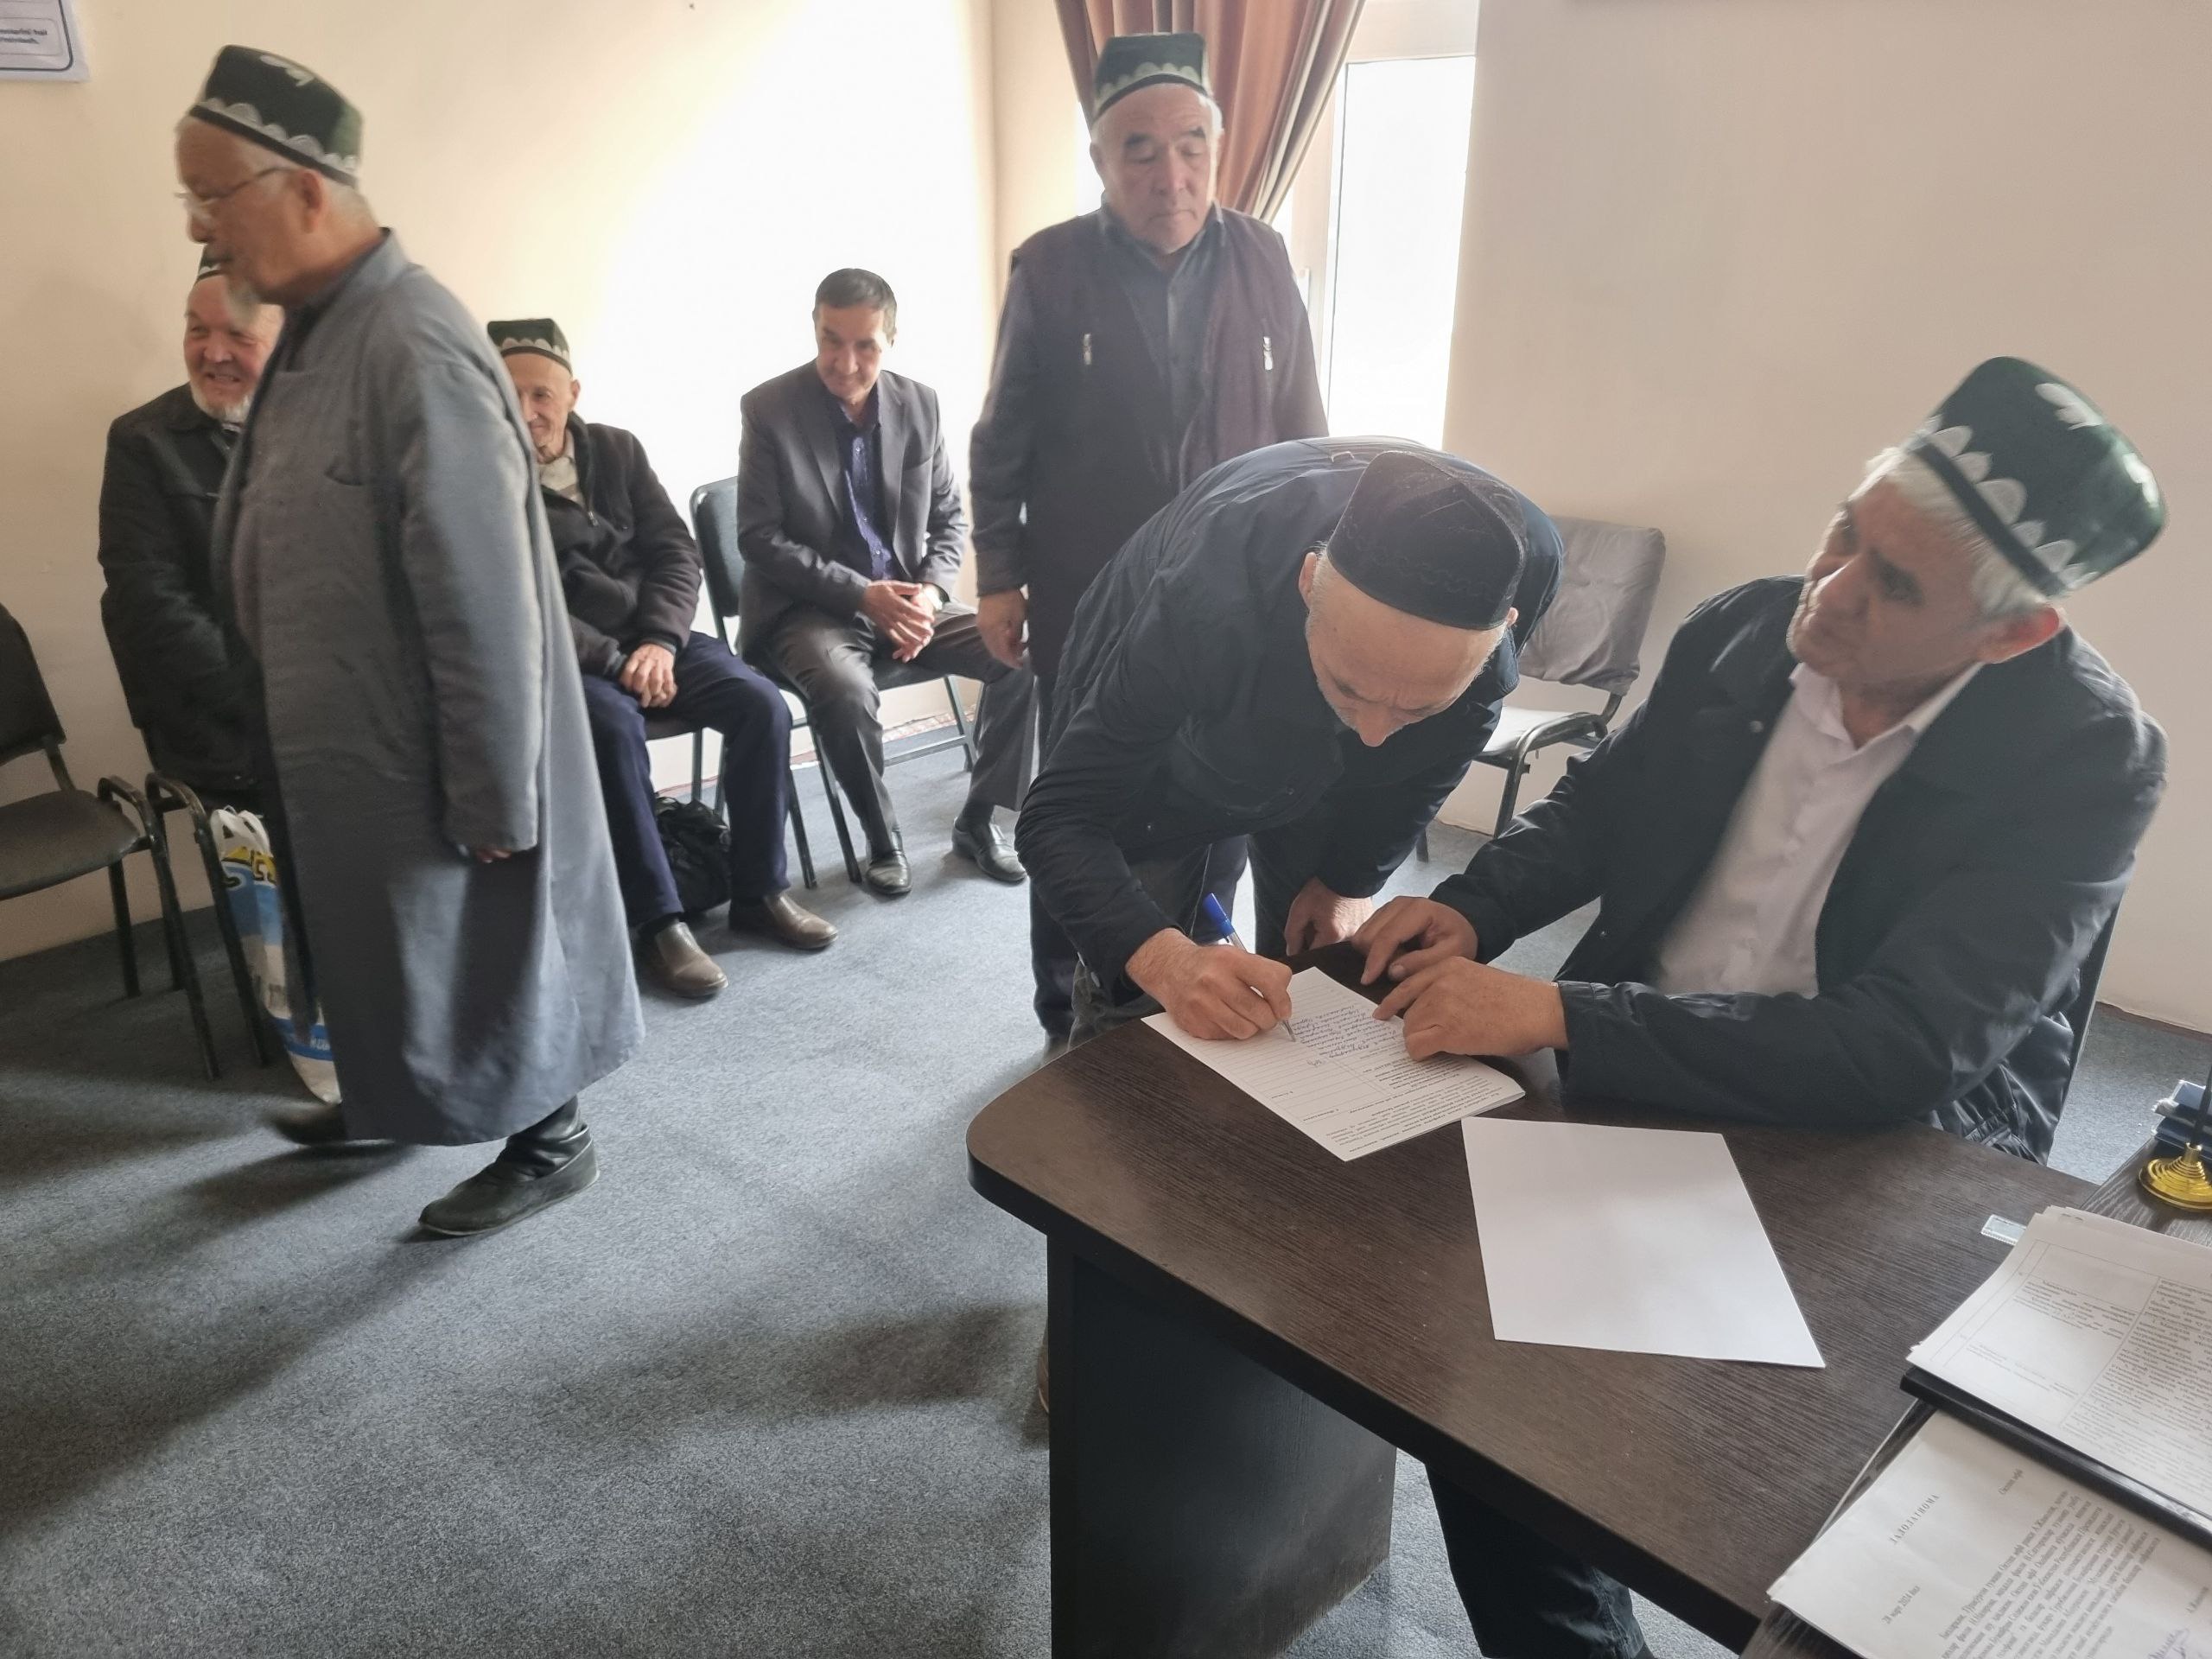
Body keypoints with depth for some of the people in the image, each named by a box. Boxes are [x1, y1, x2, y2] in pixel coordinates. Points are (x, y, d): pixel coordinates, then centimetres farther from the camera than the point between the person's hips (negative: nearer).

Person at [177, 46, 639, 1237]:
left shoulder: (414, 350, -24)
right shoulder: (316, 327, 5)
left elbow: (486, 604, -25)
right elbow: (295, 559, 12)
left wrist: (496, 802, -20)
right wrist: (277, 744, 16)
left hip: (428, 759, -9)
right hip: (345, 748, 9)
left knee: (484, 948, 9)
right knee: (385, 947, 24)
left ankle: (549, 1142, 30)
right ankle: (392, 1097, 46)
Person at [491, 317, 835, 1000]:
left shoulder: (617, 449, 8)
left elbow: (676, 551, 5)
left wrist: (659, 642, -12)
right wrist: (613, 661, -21)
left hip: (651, 636, 5)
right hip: (560, 659, -4)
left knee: (762, 705, -17)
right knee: (614, 727, -36)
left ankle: (759, 891, -4)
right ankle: (658, 919, -24)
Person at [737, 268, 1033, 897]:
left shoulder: (919, 402, 2)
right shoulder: (769, 408, -9)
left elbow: (949, 517, 9)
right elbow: (759, 538, -11)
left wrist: (931, 591, -11)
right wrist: (862, 594, -21)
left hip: (905, 599, 4)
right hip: (809, 608, -4)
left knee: (1020, 653, -17)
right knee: (847, 690, -36)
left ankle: (978, 819, 0)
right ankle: (883, 838, -10)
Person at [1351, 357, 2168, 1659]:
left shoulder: (2086, 761, -17)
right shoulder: (1745, 631, -4)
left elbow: (1902, 1052, -25)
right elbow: (1596, 806, 11)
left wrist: (1556, 1016, -31)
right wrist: (1471, 912, -10)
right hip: (1637, 1079, 4)